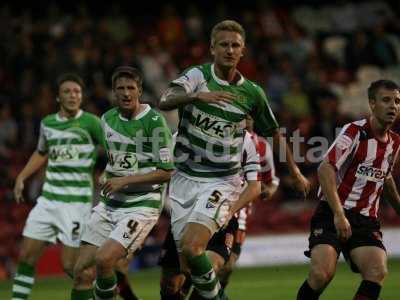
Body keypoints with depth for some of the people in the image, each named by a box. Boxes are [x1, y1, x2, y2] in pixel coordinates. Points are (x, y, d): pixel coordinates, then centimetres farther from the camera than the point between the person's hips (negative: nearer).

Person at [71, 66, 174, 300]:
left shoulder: (154, 121, -12)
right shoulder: (108, 119, 9)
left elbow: (166, 172, -14)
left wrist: (125, 180, -16)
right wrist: (106, 180, 14)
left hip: (142, 205, -6)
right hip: (110, 203, 7)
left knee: (103, 260, -23)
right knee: (81, 269, -1)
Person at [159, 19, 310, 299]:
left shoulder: (252, 92, -1)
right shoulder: (197, 75, -5)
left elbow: (274, 133, 15)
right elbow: (165, 101, -24)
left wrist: (295, 172, 21)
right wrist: (197, 96, -41)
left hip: (222, 181, -2)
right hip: (185, 179, 2)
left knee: (192, 247, -22)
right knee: (184, 260, 3)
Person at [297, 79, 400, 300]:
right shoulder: (355, 132, -11)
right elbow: (325, 169, -22)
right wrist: (338, 214, -31)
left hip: (365, 220, 6)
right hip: (332, 215, -5)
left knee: (378, 272, -20)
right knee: (321, 274, -23)